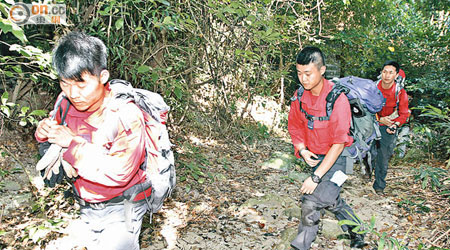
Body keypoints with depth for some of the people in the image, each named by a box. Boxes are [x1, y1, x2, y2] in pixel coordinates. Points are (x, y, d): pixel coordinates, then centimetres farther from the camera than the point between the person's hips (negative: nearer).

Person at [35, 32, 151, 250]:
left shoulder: (126, 115, -28)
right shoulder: (66, 103, -8)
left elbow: (119, 173, -33)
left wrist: (72, 143, -28)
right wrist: (44, 131, -14)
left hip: (121, 208, -6)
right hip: (86, 206, 7)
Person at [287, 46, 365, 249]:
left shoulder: (337, 98, -23)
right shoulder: (299, 96, -6)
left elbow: (339, 144, -23)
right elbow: (294, 127, 9)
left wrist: (316, 177, -25)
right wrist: (302, 150, -9)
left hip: (334, 158, -6)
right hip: (314, 157, 6)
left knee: (311, 201, -18)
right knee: (332, 200, 20)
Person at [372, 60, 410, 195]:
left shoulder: (400, 93, -7)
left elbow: (404, 114, 1)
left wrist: (395, 125, -17)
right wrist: (379, 119, -13)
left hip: (388, 128, 0)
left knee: (383, 158, 3)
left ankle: (379, 186, 17)